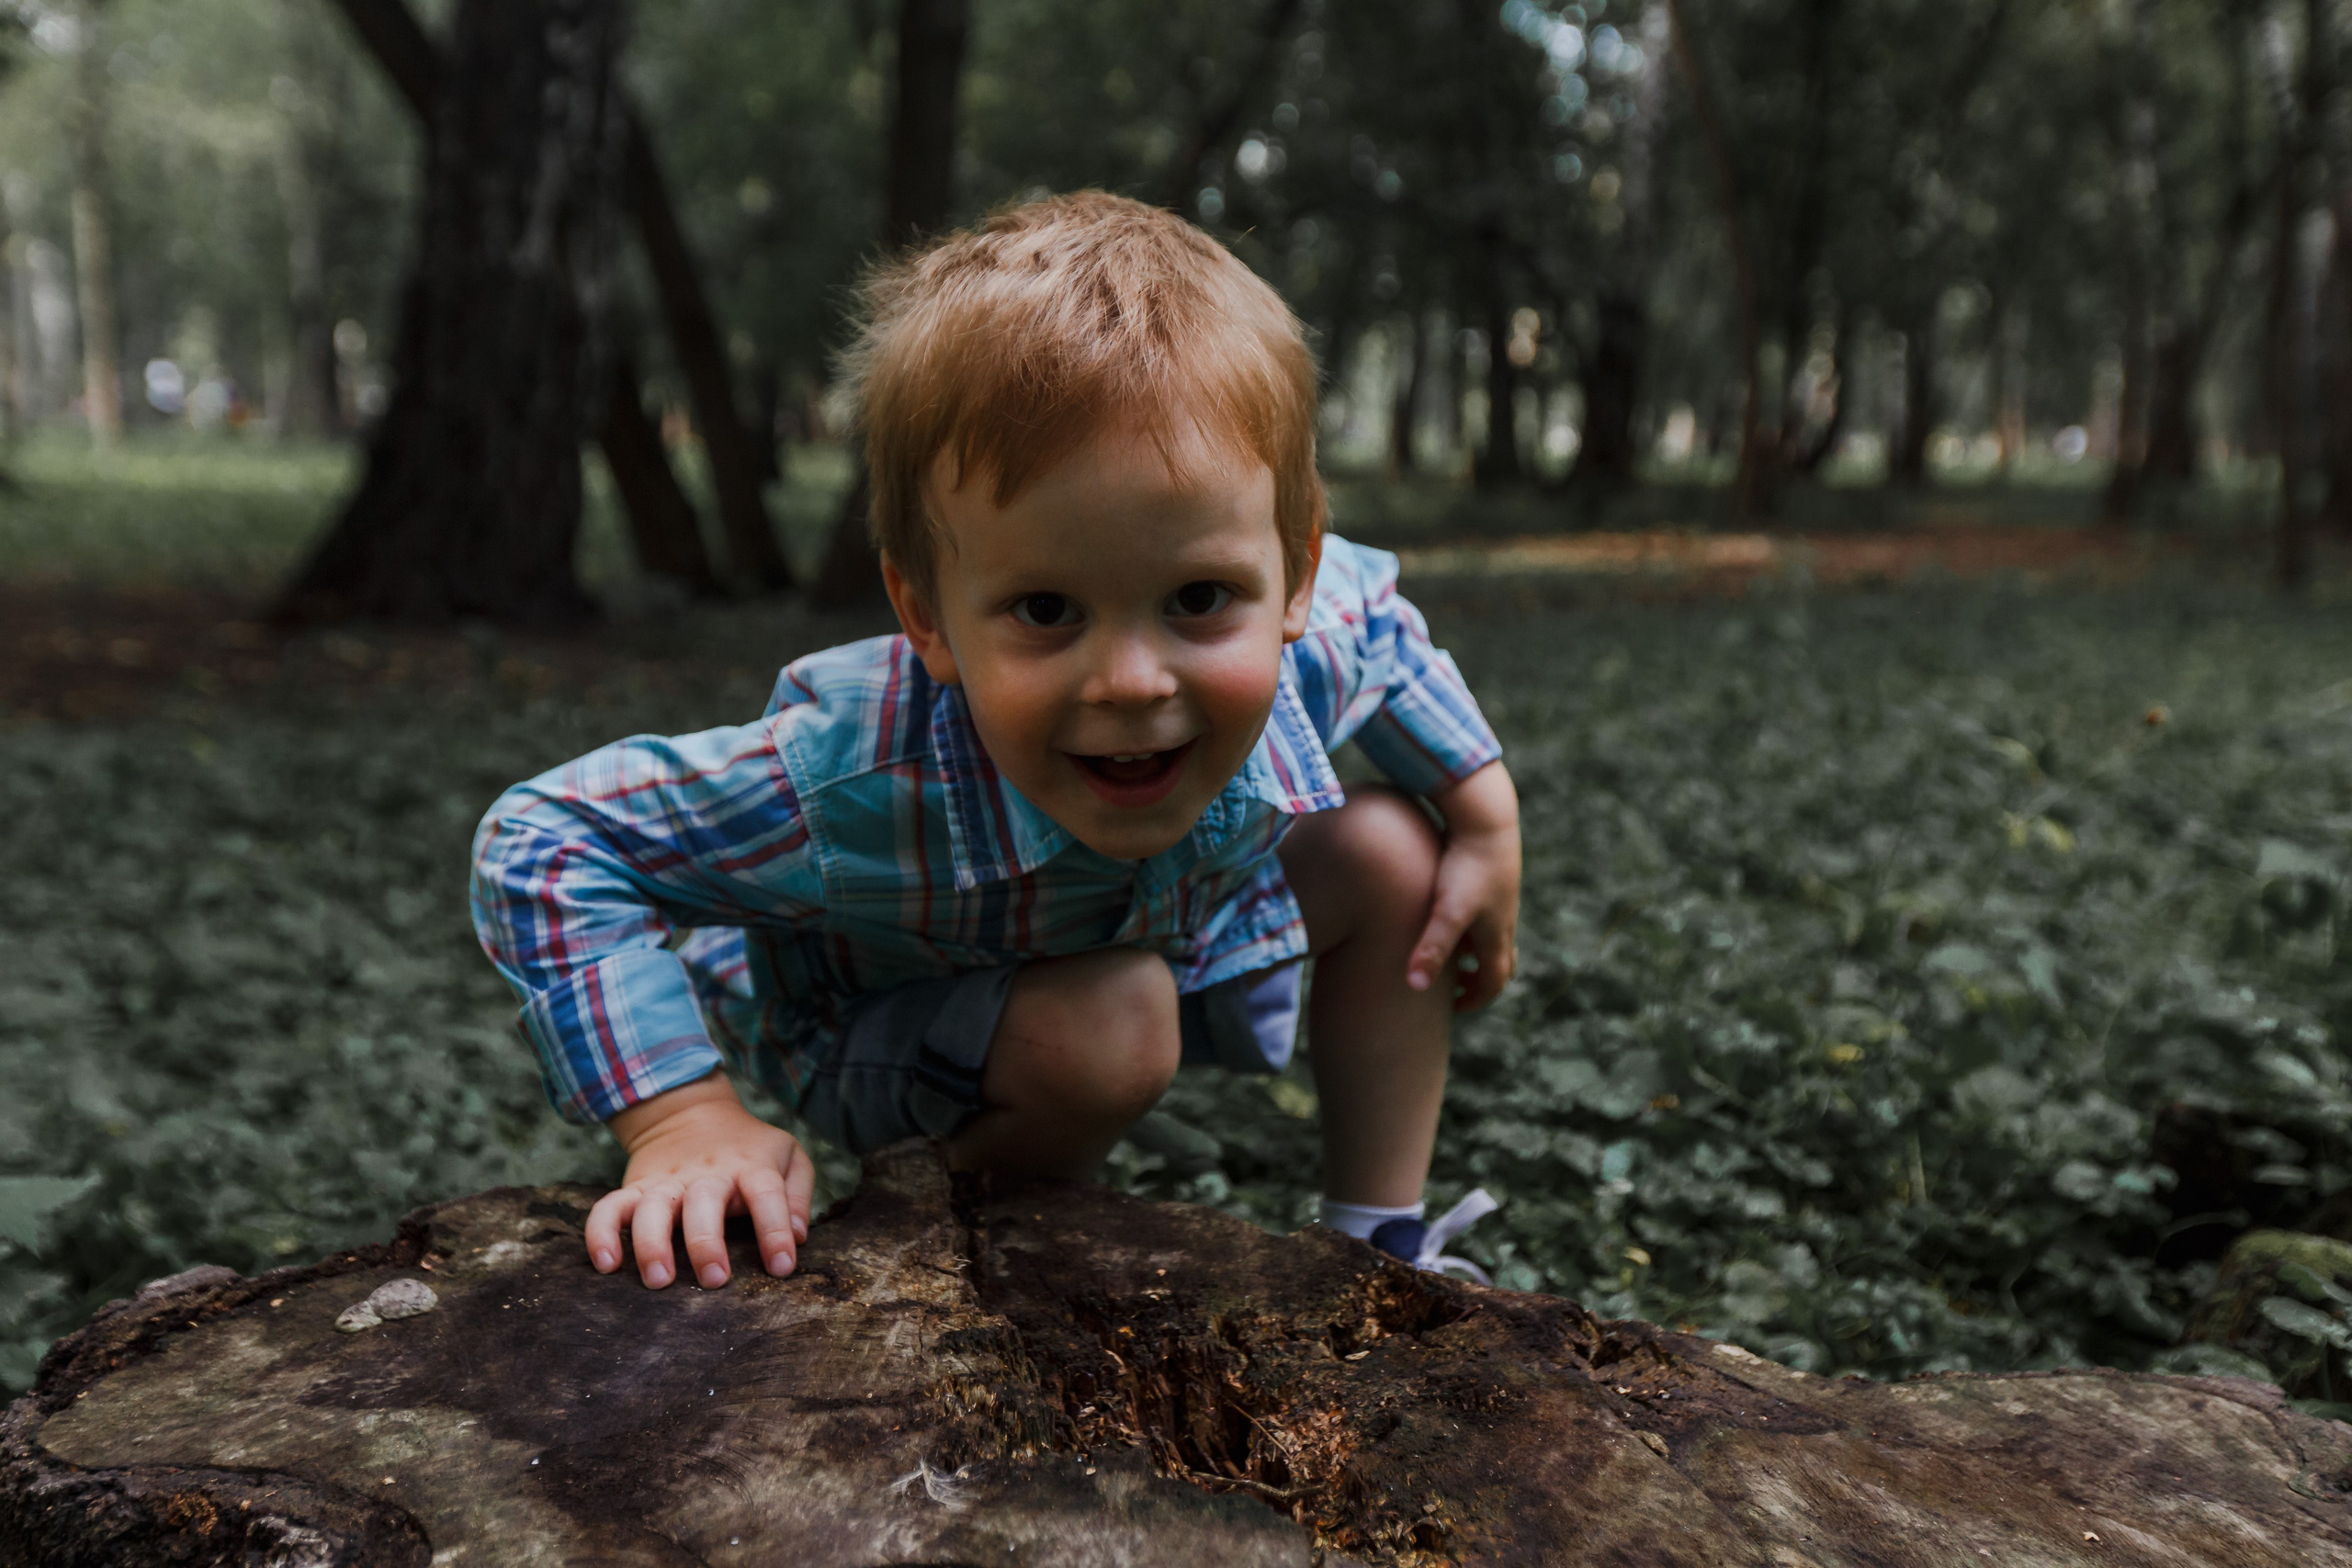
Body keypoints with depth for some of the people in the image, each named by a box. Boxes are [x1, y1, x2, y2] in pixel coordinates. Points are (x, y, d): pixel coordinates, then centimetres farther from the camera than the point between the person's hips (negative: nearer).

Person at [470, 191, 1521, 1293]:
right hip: (870, 1020, -5)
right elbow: (542, 846, -34)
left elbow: (1379, 611, -5)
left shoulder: (1310, 632, -32)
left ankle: (1377, 1250, 9)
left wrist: (1483, 809, -4)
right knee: (1105, 1032, -34)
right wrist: (685, 1119, -42)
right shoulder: (864, 781, -45)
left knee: (1393, 851, -6)